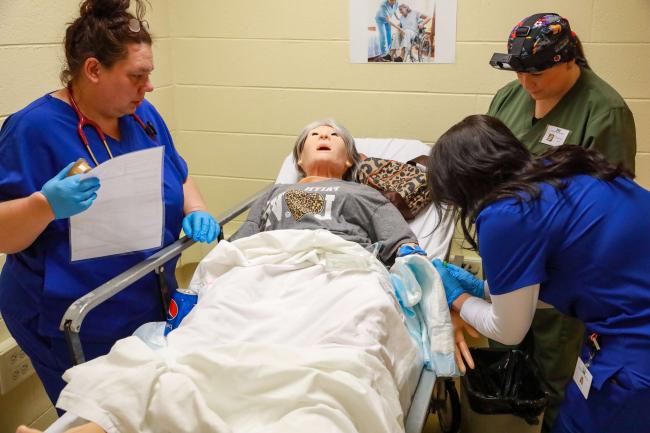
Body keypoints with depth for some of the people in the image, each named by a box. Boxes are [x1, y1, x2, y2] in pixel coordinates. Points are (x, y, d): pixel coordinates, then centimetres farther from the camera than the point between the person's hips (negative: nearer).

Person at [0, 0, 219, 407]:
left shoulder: (142, 114, 3)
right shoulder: (36, 127, -17)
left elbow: (180, 177, 15)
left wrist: (197, 213, -5)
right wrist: (46, 205, -37)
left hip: (151, 309, 7)